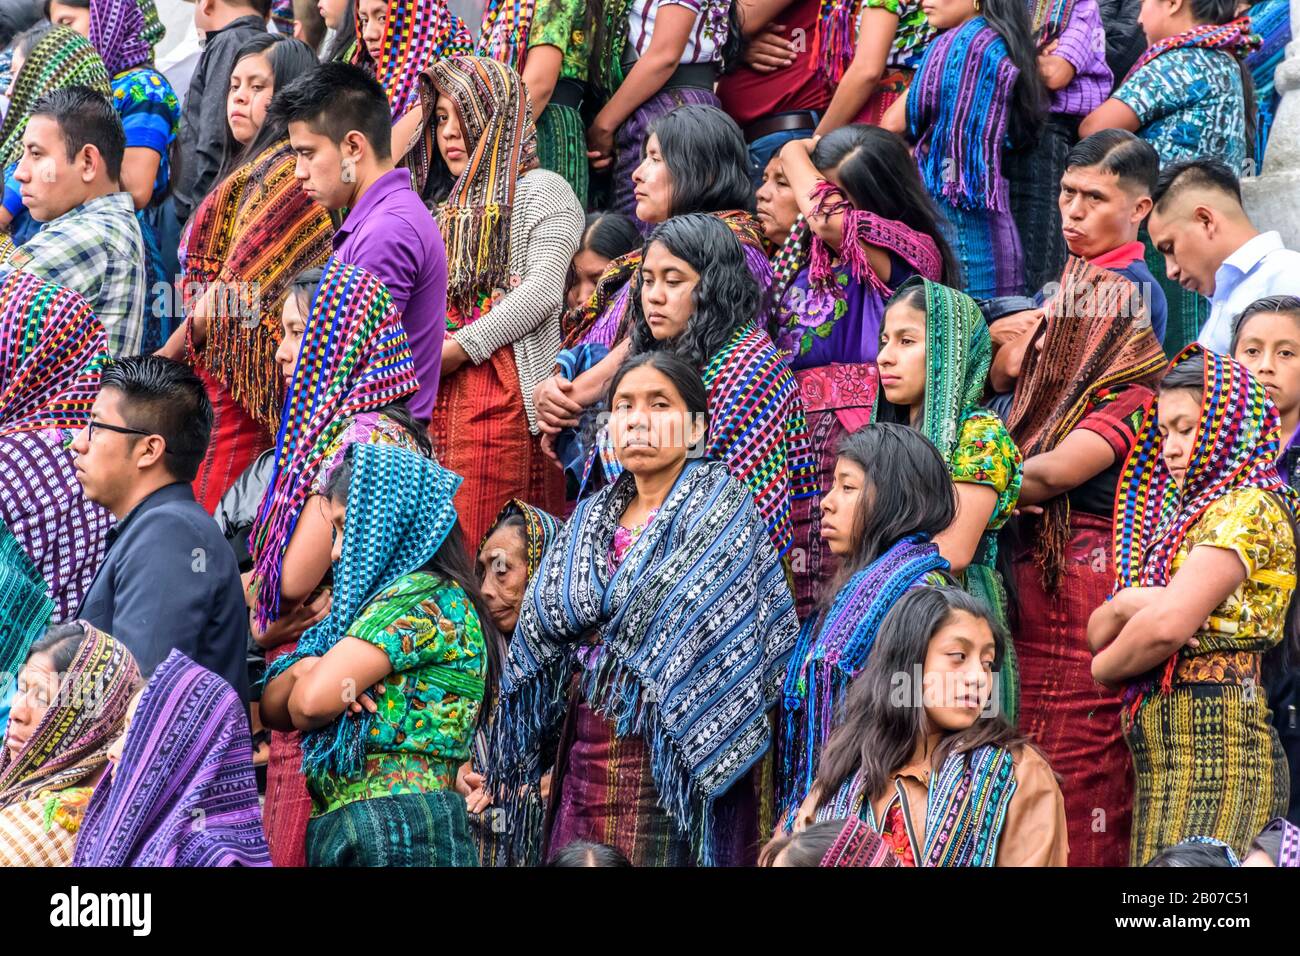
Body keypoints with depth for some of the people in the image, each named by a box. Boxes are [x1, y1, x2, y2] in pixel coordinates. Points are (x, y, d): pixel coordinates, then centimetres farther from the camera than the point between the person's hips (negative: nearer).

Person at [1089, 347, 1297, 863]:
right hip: (1162, 755, 9)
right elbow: (1097, 631, 15)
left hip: (1214, 737, -9)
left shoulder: (1249, 506, -6)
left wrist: (1106, 667, 2)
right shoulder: (1182, 514, 22)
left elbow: (1168, 625, -18)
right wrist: (1124, 605, -9)